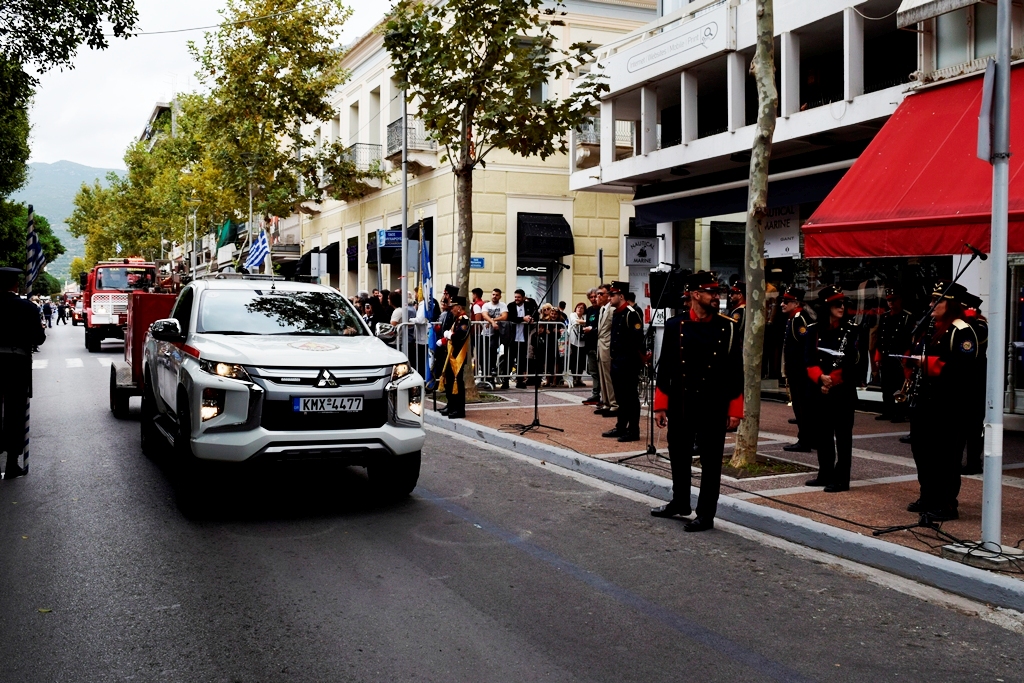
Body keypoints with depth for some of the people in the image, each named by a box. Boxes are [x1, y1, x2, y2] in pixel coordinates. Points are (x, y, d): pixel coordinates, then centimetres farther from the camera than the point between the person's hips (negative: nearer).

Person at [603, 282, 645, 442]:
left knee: (631, 396, -3)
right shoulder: (616, 313, 14)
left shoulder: (631, 314, -15)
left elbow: (638, 339, -18)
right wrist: (612, 349, 15)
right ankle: (621, 427, 24)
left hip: (628, 363, -9)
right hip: (617, 361, 10)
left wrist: (637, 359, -18)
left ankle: (633, 431, 3)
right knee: (620, 396, 15)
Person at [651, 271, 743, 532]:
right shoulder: (675, 325, -1)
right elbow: (665, 367, 2)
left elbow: (736, 371, -1)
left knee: (710, 461, 5)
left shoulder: (729, 328, -4)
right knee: (679, 456, 16)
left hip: (713, 407, -2)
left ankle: (706, 514, 15)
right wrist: (660, 406, 0)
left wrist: (735, 410, -4)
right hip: (680, 405, 2)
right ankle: (679, 502, 36)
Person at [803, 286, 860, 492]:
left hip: (844, 390, -4)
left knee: (842, 435, -1)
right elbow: (810, 361, -2)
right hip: (820, 390, 4)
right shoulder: (814, 330, 4)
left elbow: (851, 361, -9)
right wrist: (821, 378, -20)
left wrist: (832, 380, -14)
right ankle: (825, 474, 23)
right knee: (822, 434, 11)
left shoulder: (851, 329, -4)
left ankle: (841, 478, 3)